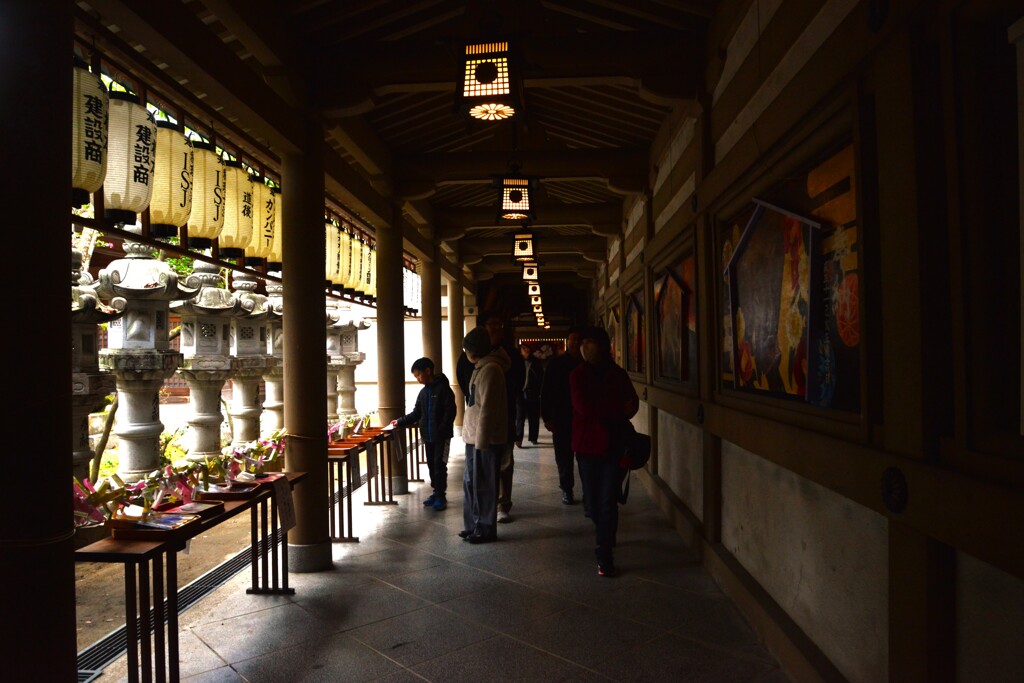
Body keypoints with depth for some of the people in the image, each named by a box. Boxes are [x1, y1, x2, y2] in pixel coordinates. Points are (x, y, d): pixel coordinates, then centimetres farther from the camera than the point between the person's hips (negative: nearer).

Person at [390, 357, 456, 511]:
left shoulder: (443, 388, -9)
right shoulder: (423, 392, 12)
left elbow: (450, 412, -13)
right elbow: (416, 414, 15)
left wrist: (441, 430, -19)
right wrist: (400, 421, 5)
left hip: (442, 436, -7)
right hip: (428, 435, 7)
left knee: (439, 464, -5)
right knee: (431, 464, 11)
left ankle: (441, 495, 3)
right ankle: (436, 492, 22)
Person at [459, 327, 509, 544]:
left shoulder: (490, 369, -17)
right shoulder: (482, 367, 14)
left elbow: (487, 408, -21)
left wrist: (481, 440, -20)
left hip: (485, 439, -10)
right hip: (475, 436, 10)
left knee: (483, 485, 1)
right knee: (471, 483, 15)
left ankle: (485, 530, 13)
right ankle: (473, 526, 26)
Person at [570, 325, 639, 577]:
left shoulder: (618, 374, 3)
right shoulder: (578, 375, 0)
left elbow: (633, 404, 3)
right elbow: (583, 406, -12)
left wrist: (602, 412, -11)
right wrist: (618, 410, -10)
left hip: (613, 445, 0)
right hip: (587, 445, 1)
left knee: (608, 500, -4)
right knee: (593, 498, 11)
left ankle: (605, 553, 1)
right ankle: (605, 539, 36)